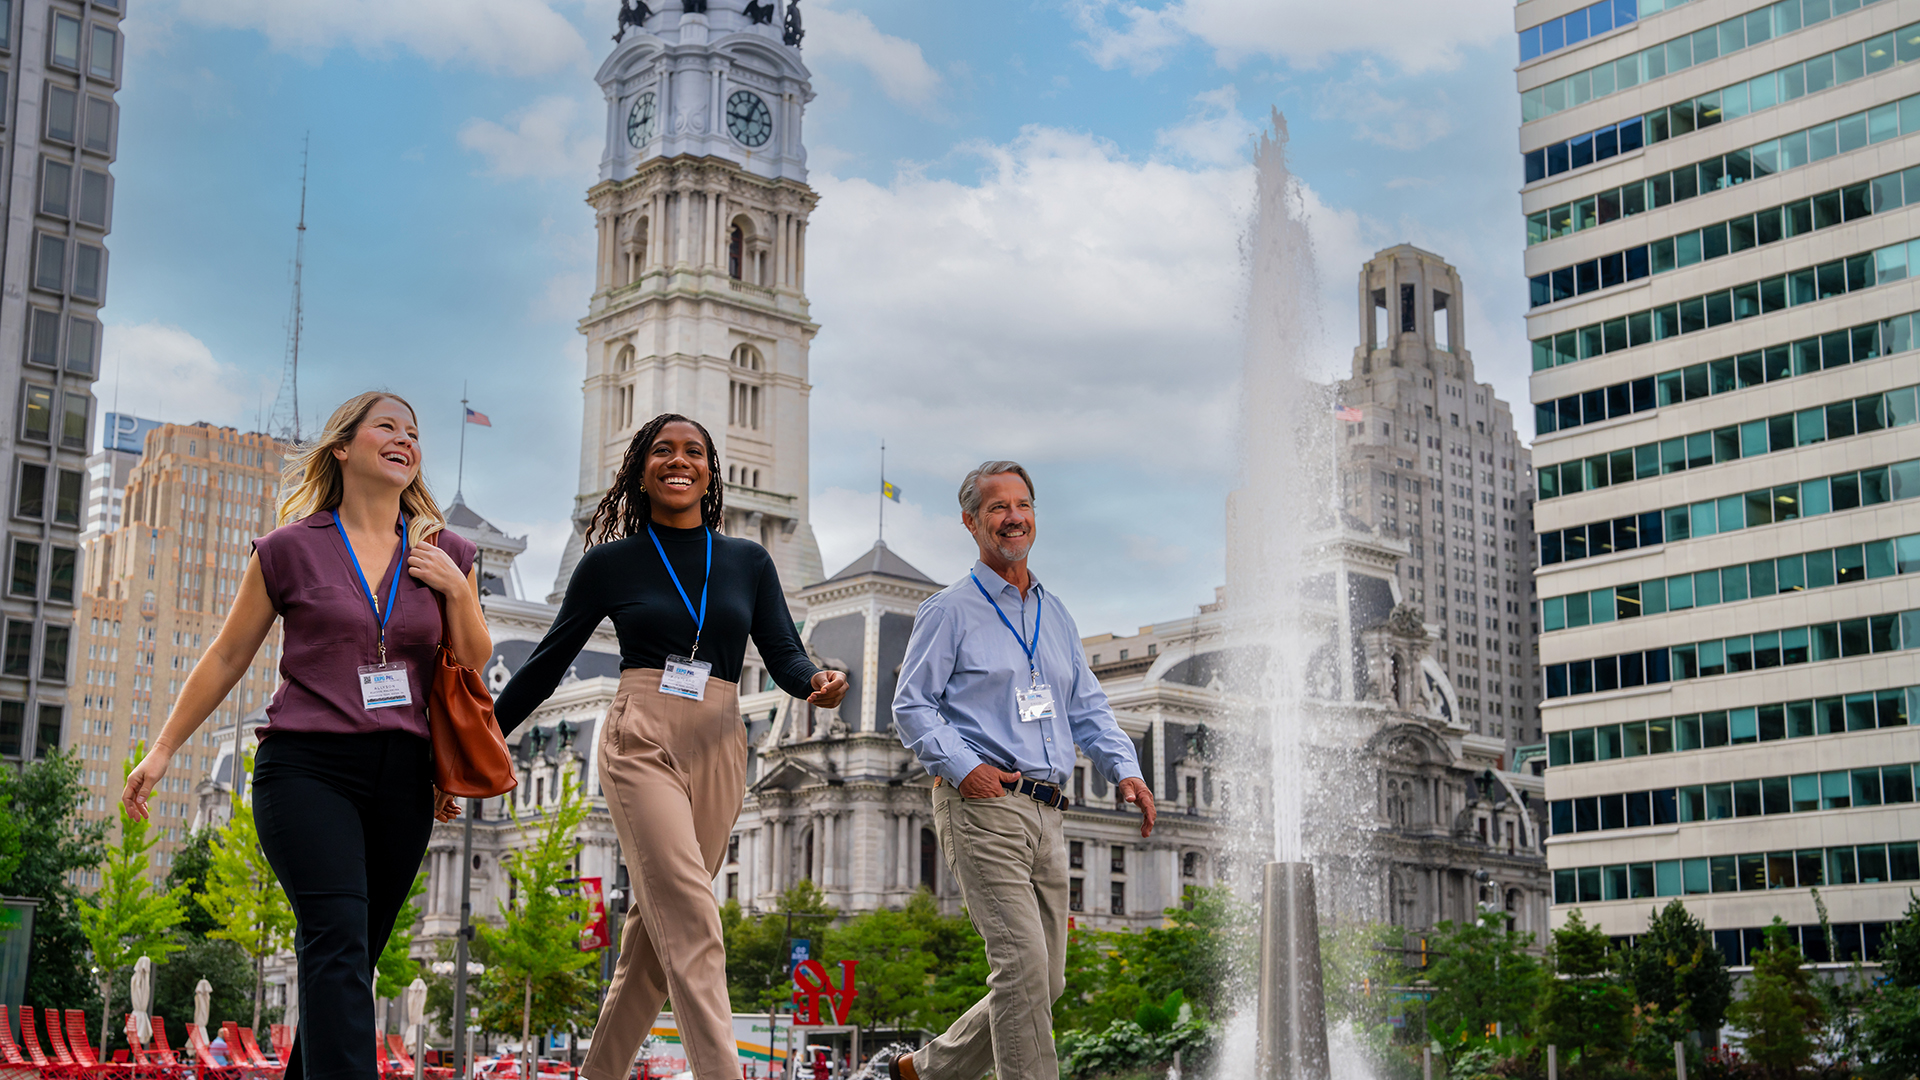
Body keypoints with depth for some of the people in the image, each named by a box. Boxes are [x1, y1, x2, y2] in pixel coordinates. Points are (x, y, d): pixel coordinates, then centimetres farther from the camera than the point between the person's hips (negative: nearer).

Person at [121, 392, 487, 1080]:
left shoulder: (445, 555, 13)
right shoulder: (291, 550, 4)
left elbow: (474, 668, 14)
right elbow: (228, 656, 12)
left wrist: (457, 590, -2)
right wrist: (163, 749, 12)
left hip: (400, 777, 4)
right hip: (307, 766, -4)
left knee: (351, 956, 6)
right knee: (338, 940, -20)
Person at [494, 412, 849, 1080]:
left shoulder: (748, 562, 14)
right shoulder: (611, 562, 7)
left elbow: (783, 653, 7)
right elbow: (549, 662, 12)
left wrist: (815, 684, -16)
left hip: (718, 754, 3)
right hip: (641, 743, -3)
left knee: (657, 928, 6)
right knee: (692, 924, -17)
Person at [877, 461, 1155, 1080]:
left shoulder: (1056, 615, 21)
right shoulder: (950, 611, 1)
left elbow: (1086, 707, 21)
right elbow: (911, 705, -3)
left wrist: (1124, 769, 5)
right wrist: (962, 768, -17)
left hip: (1045, 817, 7)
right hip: (982, 806, -7)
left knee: (1046, 980, 9)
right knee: (1023, 963, -17)